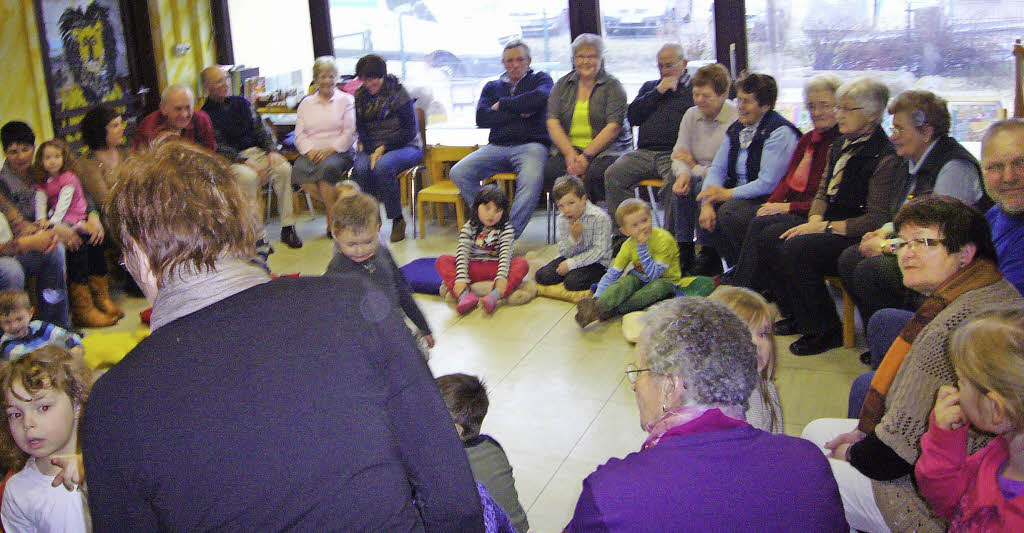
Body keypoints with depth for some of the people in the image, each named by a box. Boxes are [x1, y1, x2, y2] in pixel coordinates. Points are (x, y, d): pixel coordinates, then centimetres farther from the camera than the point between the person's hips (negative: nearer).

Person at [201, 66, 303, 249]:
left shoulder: (241, 102, 15)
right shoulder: (205, 113, -2)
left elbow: (260, 129, 14)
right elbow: (219, 148, -11)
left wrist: (272, 150, -5)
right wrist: (246, 162, -22)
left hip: (256, 151, 5)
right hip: (229, 160, -5)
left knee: (284, 168, -23)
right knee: (248, 177, -37)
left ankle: (288, 227, -19)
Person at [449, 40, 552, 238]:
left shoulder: (540, 79, 17)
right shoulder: (492, 86, 25)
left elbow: (539, 99, -9)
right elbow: (481, 118, 7)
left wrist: (502, 105, 1)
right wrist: (519, 112, 0)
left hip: (530, 145, -4)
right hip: (497, 146, 4)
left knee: (532, 180, -37)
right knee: (458, 172, -21)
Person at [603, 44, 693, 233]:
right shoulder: (649, 87, 29)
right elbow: (632, 116, 12)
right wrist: (658, 92, 6)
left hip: (674, 154, -4)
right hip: (644, 153, 4)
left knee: (674, 181, -36)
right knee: (613, 174, -20)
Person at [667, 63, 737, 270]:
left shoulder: (736, 119, -16)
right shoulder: (691, 115, 8)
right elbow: (679, 154, 6)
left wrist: (696, 168, -8)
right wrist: (683, 173, -17)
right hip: (699, 175, 5)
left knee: (703, 187, -34)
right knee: (680, 187, -26)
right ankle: (683, 251, -20)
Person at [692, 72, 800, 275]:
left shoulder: (780, 132, -15)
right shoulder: (736, 129, 10)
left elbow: (768, 183, -21)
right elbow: (717, 168, 5)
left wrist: (728, 194, -18)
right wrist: (707, 203, -12)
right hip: (740, 195, 8)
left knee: (728, 211, -30)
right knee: (704, 200, -11)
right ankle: (709, 261, 1)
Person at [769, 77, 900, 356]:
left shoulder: (885, 157, -15)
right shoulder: (840, 146, 13)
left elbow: (877, 219, -19)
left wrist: (825, 227, -19)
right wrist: (814, 220, -4)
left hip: (857, 237, -9)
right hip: (830, 226, 9)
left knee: (795, 250, -28)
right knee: (771, 239, -8)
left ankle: (826, 330, -11)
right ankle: (796, 316, 9)